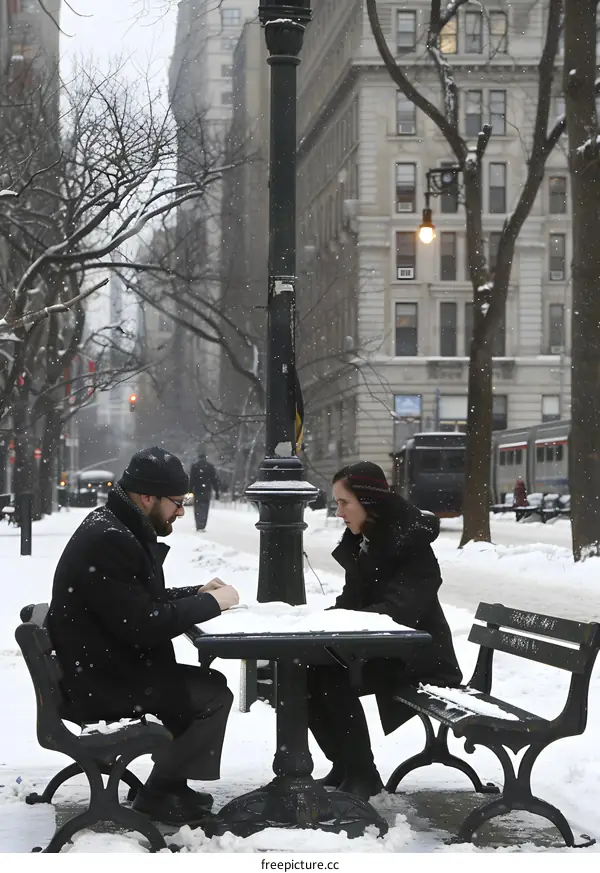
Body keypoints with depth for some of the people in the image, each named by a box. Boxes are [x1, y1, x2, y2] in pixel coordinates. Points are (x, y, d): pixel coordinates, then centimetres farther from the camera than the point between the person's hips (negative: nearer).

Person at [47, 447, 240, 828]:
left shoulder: (120, 530, 10)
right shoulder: (107, 540, -24)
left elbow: (147, 599, 22)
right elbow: (140, 624, -27)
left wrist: (199, 593, 6)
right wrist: (210, 603, -16)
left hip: (112, 667, 10)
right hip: (99, 685, -10)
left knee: (207, 682, 12)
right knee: (214, 694, -12)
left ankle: (170, 782, 19)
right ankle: (159, 796, 1)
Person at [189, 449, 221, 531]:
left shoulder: (194, 466, 0)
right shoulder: (210, 466, 3)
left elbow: (191, 480, -1)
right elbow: (215, 480, 3)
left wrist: (190, 491, 2)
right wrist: (216, 491, 7)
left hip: (197, 491, -1)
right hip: (207, 491, 1)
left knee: (197, 508, 5)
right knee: (205, 509, 4)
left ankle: (199, 526, -4)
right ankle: (202, 526, -4)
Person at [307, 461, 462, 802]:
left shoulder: (410, 542, -18)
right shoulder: (362, 543, 9)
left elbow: (399, 609, -28)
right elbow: (350, 604, 14)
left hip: (415, 659, -9)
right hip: (379, 651, 9)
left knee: (334, 678, -25)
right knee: (307, 673, -8)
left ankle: (363, 775, -15)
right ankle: (344, 765, 2)